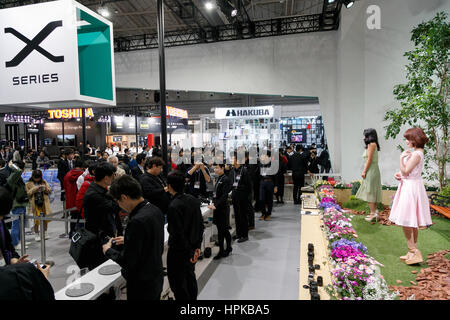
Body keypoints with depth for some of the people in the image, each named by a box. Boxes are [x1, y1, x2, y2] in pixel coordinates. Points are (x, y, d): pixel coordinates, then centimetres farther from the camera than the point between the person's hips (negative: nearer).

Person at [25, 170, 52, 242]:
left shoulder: (44, 182, 10)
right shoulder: (28, 184, 1)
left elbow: (49, 191, 8)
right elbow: (27, 194, -6)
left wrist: (45, 188, -12)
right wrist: (35, 189, -17)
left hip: (44, 203, 3)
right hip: (35, 204, -3)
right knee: (36, 219, 0)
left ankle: (45, 232, 25)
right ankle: (36, 234, 16)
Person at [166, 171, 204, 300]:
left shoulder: (174, 206, -25)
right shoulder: (194, 200, -3)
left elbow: (178, 233, -24)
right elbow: (201, 226, 3)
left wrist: (189, 252, -12)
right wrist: (197, 246, 9)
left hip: (178, 252, -7)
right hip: (191, 248, 8)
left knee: (178, 284, 9)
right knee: (190, 279, 23)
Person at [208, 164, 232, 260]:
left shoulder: (226, 180, -14)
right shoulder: (218, 179, 12)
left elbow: (224, 196, -19)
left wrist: (216, 205, -24)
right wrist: (213, 203, 4)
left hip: (223, 208, -8)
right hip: (217, 208, 8)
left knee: (223, 230, 1)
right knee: (220, 230, 13)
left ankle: (228, 248, 15)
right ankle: (221, 251, 22)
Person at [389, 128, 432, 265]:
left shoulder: (416, 154, -17)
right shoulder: (415, 153, 14)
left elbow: (405, 171, -18)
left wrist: (402, 158, -14)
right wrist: (400, 175, 5)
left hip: (411, 188, -10)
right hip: (408, 186, 10)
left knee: (406, 222, -6)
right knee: (412, 223, 14)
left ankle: (413, 252, -1)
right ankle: (413, 252, 23)